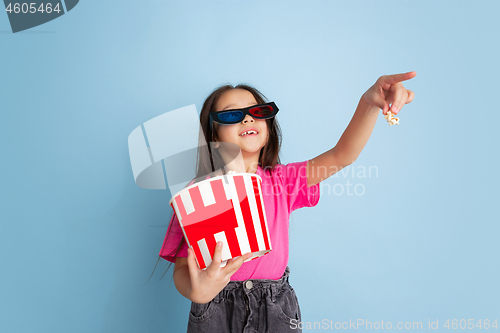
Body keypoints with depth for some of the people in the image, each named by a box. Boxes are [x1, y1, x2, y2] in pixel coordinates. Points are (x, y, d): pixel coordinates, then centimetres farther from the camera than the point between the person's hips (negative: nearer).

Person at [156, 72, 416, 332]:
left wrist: (369, 103, -33)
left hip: (276, 310, 2)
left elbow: (342, 155, -16)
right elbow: (183, 267, -11)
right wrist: (196, 291, -34)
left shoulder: (281, 181, -5)